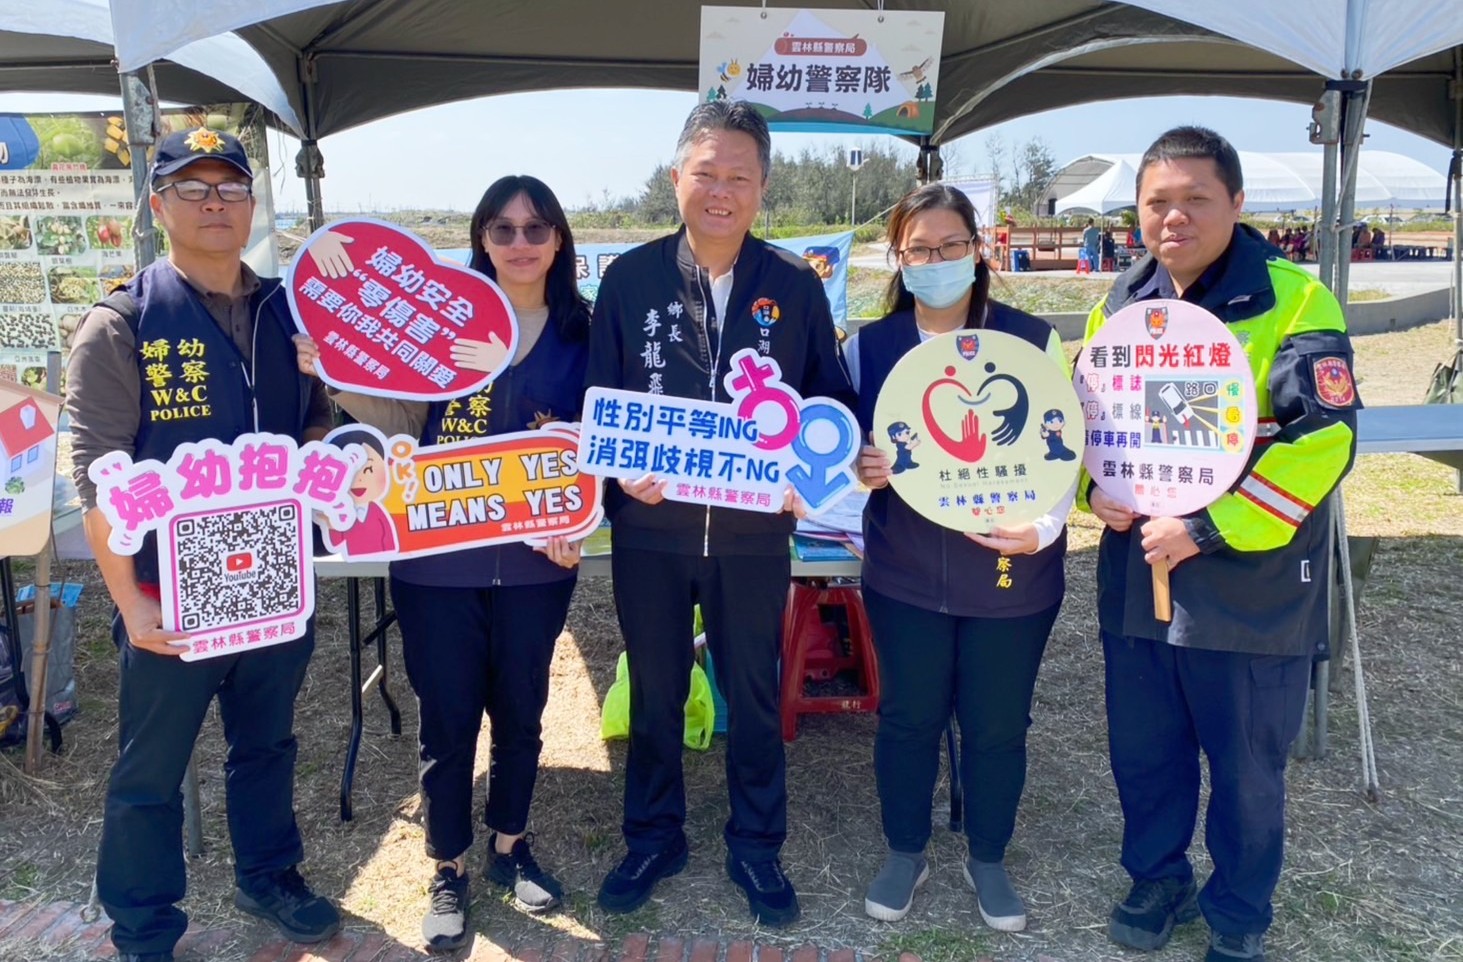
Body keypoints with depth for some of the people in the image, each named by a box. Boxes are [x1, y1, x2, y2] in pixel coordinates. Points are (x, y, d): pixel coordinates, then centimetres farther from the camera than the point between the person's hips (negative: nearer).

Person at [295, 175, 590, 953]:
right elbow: (401, 421, 0)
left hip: (534, 558, 2)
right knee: (446, 718, 8)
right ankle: (448, 871, 28)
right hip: (438, 555, -1)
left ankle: (509, 846, 38)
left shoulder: (580, 333, 2)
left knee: (520, 708, 15)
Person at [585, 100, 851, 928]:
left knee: (755, 695, 13)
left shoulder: (797, 286, -2)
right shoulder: (629, 278, -2)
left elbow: (831, 400, 3)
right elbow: (599, 399, 1)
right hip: (649, 525, 1)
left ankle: (757, 848, 33)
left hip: (755, 530, 0)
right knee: (653, 694, 15)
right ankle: (654, 838, 37)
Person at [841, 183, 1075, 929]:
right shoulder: (869, 346, 0)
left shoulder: (1033, 339, -5)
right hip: (903, 573, 1)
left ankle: (988, 861, 35)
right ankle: (905, 854, 35)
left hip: (1012, 574, -1)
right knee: (907, 717, 13)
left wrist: (1043, 527, -21)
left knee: (997, 724, 12)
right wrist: (859, 470, -17)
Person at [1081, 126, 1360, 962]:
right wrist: (1094, 488, -4)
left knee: (1246, 768, 12)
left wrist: (1208, 529, -22)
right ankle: (1158, 877, 42)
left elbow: (1325, 437, -19)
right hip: (1136, 577, 5)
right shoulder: (1120, 306, 6)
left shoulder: (1292, 301, -12)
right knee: (1142, 751, 18)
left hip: (1250, 588, -5)